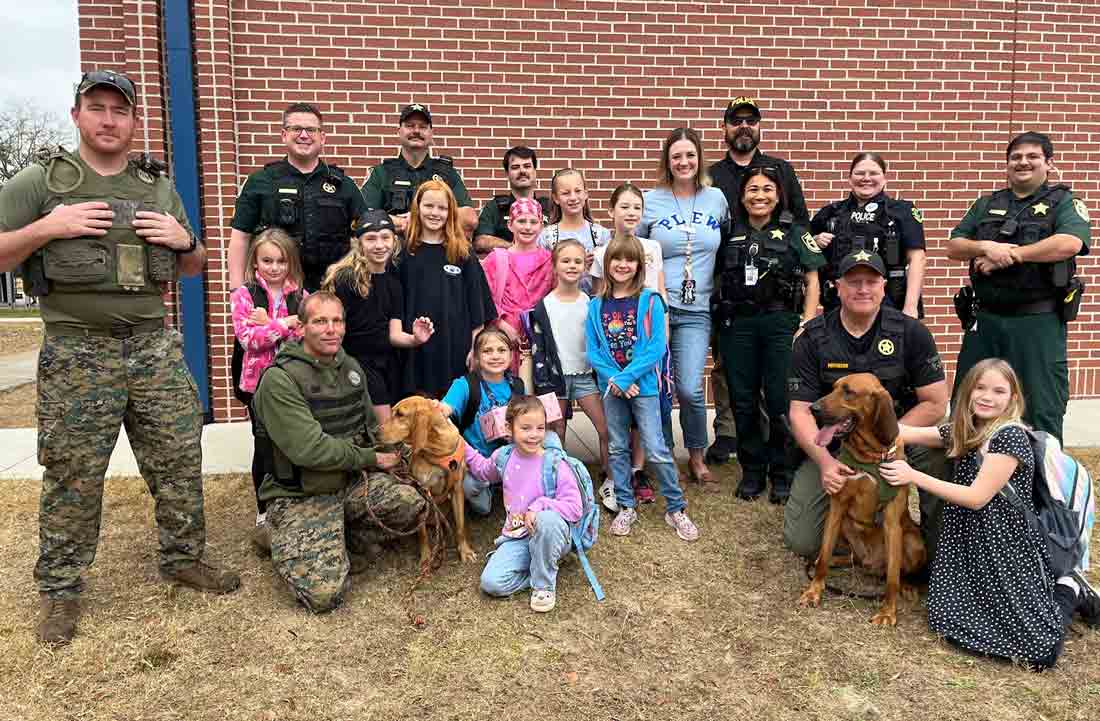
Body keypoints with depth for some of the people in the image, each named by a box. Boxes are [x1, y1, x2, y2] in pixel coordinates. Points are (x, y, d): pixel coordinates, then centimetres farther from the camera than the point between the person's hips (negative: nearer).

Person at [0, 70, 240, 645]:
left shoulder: (160, 186, 14)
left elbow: (194, 266, 21)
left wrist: (184, 240, -1)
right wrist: (47, 228, -16)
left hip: (155, 347, 4)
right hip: (77, 354, -3)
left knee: (179, 462, 8)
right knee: (72, 479, 4)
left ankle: (184, 558, 26)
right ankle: (60, 590, 20)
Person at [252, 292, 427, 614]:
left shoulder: (350, 367, 8)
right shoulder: (280, 379, -15)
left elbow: (370, 425, 21)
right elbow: (309, 449, -22)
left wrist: (388, 459, 4)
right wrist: (371, 459, -13)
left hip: (353, 481, 6)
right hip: (301, 497, -6)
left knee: (413, 506, -21)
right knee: (324, 593, -20)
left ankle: (347, 545, 7)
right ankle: (284, 546, 13)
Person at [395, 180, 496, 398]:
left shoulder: (463, 253, 4)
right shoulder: (405, 252, 3)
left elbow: (477, 305, 4)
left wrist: (476, 347, -1)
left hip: (456, 348, 0)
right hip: (416, 352, 0)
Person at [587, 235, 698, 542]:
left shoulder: (650, 301, -7)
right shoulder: (596, 305, 2)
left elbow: (657, 347, -13)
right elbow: (592, 350, -1)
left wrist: (626, 377, -18)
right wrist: (615, 379, -14)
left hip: (643, 385, -3)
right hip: (611, 386, 4)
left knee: (657, 451, -3)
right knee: (618, 449, 12)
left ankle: (676, 508, 12)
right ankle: (626, 507, 24)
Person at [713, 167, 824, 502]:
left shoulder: (794, 233, 6)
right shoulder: (730, 235, 12)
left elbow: (812, 281, 5)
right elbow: (717, 277, 14)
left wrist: (808, 325, -5)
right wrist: (718, 317, 2)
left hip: (781, 323, -2)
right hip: (737, 324, 2)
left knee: (781, 400, -4)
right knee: (743, 400, 6)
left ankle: (782, 475, 12)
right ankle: (752, 472, 20)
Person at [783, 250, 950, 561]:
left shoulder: (911, 332, -6)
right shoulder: (812, 339, -6)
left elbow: (936, 404, -7)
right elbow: (800, 412, -9)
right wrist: (824, 461, -25)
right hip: (831, 447, 0)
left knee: (937, 450, -33)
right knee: (801, 541, -13)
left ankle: (933, 550, -9)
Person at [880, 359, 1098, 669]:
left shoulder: (1011, 436, -17)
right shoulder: (962, 431, 6)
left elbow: (976, 497, -20)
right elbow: (908, 433, 4)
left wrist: (913, 476, -20)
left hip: (1009, 549, -7)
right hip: (971, 545, 7)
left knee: (1038, 648, -11)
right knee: (951, 621, -1)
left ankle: (1067, 593, 20)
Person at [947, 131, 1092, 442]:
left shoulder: (1064, 202, 3)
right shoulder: (986, 205, 15)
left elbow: (1070, 243, -17)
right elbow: (954, 247, 7)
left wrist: (1009, 255, -15)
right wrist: (986, 247, -12)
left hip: (1039, 323, -4)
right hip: (985, 319, 4)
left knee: (1041, 410, 2)